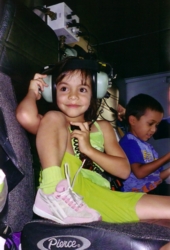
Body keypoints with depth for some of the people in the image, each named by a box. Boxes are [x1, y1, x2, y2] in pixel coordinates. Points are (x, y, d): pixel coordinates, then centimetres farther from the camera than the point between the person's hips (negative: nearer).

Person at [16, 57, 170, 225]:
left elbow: (124, 170, 10)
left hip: (100, 196, 2)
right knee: (54, 117, -16)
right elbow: (26, 116, -13)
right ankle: (54, 196, -30)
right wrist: (33, 91, 9)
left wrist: (88, 149, -4)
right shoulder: (52, 123, 14)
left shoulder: (102, 127, 22)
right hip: (60, 194, -1)